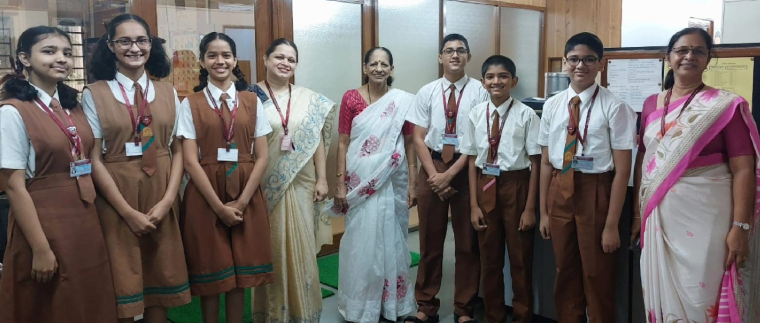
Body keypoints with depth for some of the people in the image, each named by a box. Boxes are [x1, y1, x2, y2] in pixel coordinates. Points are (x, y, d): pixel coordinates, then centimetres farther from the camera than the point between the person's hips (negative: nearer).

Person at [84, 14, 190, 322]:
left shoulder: (168, 93, 6)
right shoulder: (94, 94, -3)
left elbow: (178, 150, 5)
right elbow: (94, 159, -6)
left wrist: (167, 200, -8)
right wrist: (129, 212, -12)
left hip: (162, 198, 3)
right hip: (116, 199, -2)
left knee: (160, 277, 11)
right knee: (123, 281, 6)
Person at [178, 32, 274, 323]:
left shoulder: (252, 102, 6)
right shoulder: (191, 104, 1)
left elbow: (262, 157, 2)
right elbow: (190, 161, -6)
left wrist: (241, 202, -9)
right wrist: (219, 206, -13)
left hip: (246, 197, 2)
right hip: (205, 197, -1)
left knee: (241, 273, 9)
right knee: (211, 273, 7)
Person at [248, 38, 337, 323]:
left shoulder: (309, 100, 6)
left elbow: (317, 140, 6)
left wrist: (322, 179, 1)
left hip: (301, 185, 2)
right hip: (265, 186, -2)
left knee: (301, 247, 8)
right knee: (271, 248, 7)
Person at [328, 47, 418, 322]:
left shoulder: (404, 101, 2)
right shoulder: (351, 98, -1)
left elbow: (409, 142, 4)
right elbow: (343, 143, -2)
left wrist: (413, 182, 0)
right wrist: (340, 183, -6)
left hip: (393, 183, 1)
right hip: (360, 182, -1)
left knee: (390, 241, 10)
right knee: (361, 242, 5)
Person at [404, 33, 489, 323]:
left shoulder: (479, 92, -5)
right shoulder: (427, 92, 2)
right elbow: (418, 138, 2)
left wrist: (451, 173, -13)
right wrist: (434, 174, -9)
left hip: (466, 169, -1)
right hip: (432, 167, 2)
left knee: (467, 241, 8)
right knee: (430, 239, 10)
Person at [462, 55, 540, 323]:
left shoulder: (526, 115, -10)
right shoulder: (476, 114, 0)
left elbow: (535, 161, -7)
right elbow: (472, 159, 4)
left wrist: (530, 207, -8)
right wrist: (474, 203, 1)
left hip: (515, 185, -3)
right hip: (485, 186, 3)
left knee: (520, 258, 12)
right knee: (489, 259, 15)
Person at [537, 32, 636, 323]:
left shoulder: (614, 107, -12)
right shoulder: (552, 106, 2)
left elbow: (622, 170, -12)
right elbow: (546, 162, 7)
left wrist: (612, 224, -12)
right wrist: (544, 212, 9)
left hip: (595, 192, -4)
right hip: (560, 191, 5)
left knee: (597, 277, 12)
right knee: (565, 274, 19)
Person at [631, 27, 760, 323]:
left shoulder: (726, 106, -5)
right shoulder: (652, 104, 9)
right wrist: (637, 212, 10)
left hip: (705, 217, -4)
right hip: (659, 216, 4)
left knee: (700, 297, 2)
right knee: (661, 294, 13)